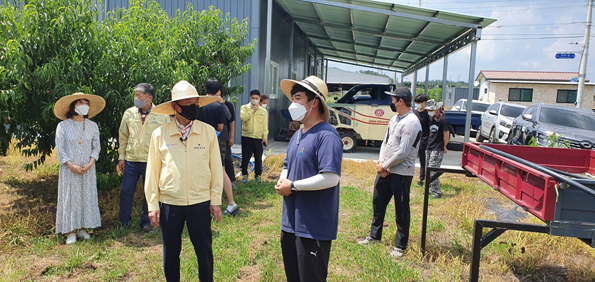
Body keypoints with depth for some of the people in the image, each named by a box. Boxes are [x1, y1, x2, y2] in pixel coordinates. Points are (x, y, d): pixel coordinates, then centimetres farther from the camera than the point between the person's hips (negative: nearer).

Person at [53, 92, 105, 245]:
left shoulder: (92, 126, 3)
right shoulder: (63, 126, -5)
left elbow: (96, 148, 4)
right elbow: (60, 149, -5)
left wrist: (90, 164, -10)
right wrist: (72, 166, -13)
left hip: (88, 169, 3)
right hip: (69, 169, -2)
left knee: (87, 197, 6)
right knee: (69, 197, 1)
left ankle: (82, 228, 18)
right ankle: (71, 231, 9)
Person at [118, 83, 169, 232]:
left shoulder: (162, 115, -4)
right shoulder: (129, 113, 3)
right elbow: (123, 137, 11)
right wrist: (121, 157, 8)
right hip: (131, 160, 2)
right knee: (126, 191, 5)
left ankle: (145, 222, 25)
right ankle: (124, 222, 22)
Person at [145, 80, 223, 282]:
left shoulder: (208, 132, -3)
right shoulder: (159, 134, -4)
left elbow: (215, 168, 1)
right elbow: (153, 171, 2)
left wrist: (216, 200, 1)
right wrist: (153, 205, 2)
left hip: (200, 203, 0)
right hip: (169, 204, 1)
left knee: (204, 252, 9)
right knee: (170, 253, 15)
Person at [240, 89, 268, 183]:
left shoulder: (264, 111, 10)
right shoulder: (244, 108, 5)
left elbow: (265, 125, 9)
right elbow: (243, 117, -14)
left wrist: (265, 137, -1)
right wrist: (252, 109, -9)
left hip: (258, 138, 1)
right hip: (246, 137, -1)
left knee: (258, 158, 5)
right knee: (245, 157, 2)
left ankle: (258, 175, 17)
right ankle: (244, 175, 15)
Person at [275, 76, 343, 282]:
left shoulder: (326, 135, -18)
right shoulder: (297, 135, 12)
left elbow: (331, 178, -27)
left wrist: (293, 186, -19)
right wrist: (282, 181, -1)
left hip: (314, 227, -9)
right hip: (291, 222, 9)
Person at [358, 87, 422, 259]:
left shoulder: (411, 122, -16)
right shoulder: (394, 119, 13)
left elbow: (403, 152, -20)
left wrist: (385, 166, -11)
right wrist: (381, 162, -1)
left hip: (402, 173, -9)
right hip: (385, 170, 9)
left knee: (402, 210, 3)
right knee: (378, 203, 18)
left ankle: (400, 246, 16)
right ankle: (374, 236, 34)